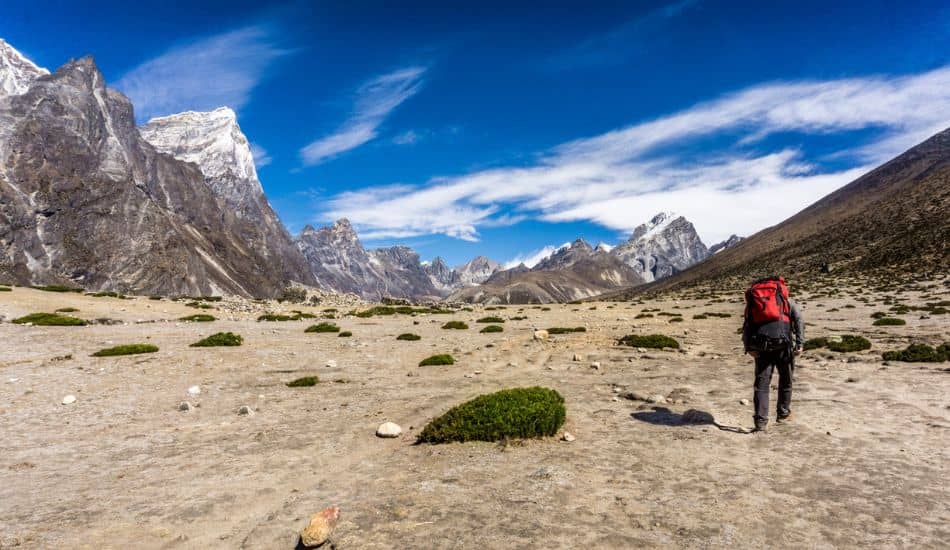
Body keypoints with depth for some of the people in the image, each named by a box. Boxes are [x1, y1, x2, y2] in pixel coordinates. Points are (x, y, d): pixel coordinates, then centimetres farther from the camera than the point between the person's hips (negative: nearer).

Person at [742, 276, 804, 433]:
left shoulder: (752, 300, 21)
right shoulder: (786, 299, 19)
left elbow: (746, 325, 7)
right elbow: (799, 319, 2)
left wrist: (748, 347, -1)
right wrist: (799, 343, -3)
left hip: (761, 345, 1)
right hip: (783, 342, 0)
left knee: (761, 382, 4)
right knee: (785, 379, 19)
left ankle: (761, 421, -3)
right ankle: (783, 414, 31)